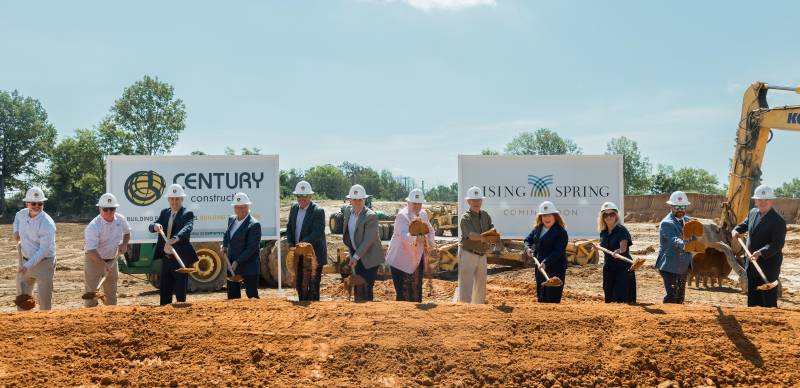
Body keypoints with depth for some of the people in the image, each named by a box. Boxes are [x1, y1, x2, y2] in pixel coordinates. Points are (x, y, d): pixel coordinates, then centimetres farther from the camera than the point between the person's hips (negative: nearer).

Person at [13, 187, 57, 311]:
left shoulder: (47, 224, -23)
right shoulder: (22, 214, -2)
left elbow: (44, 250, -25)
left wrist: (28, 266, -29)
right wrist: (16, 230, 9)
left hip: (44, 263, -7)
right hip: (24, 261, 7)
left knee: (45, 299, -4)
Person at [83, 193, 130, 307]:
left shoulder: (120, 219, -7)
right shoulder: (93, 226, -25)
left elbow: (127, 232, 15)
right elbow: (91, 250, -30)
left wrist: (124, 244, -4)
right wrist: (103, 264, -38)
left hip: (112, 259, 6)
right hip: (94, 260, -6)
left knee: (111, 292, 16)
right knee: (91, 291, -5)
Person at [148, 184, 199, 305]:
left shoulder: (188, 214, -8)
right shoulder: (164, 213, 12)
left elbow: (187, 229, -27)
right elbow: (151, 227, 3)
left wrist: (174, 239, -46)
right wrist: (155, 226, -22)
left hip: (181, 259, -6)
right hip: (166, 259, 6)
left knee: (180, 293, -1)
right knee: (164, 292, 12)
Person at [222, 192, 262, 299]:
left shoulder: (254, 224, -16)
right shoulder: (231, 219, 7)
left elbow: (252, 248, -19)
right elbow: (226, 234, 27)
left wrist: (237, 262, -20)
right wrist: (224, 246, 8)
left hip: (248, 267, -7)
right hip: (232, 265, 7)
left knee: (252, 296, -2)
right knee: (232, 295, 12)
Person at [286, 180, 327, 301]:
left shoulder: (318, 211, -13)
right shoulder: (294, 208, 8)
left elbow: (318, 233, -22)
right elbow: (289, 228, 14)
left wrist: (302, 244, -31)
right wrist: (291, 244, -2)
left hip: (314, 255, -7)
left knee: (313, 286, -2)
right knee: (299, 285, 16)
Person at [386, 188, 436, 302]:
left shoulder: (423, 214, 7)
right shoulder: (402, 215, -17)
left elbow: (430, 230, 22)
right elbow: (404, 235, -34)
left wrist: (430, 241, 0)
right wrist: (415, 237, -55)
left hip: (417, 260, 7)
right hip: (401, 262, -7)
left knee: (416, 293, 15)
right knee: (404, 295, -9)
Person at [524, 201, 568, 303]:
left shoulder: (561, 232, -14)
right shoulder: (537, 229, 8)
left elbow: (558, 252, -22)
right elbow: (528, 239, 19)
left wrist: (546, 263, -33)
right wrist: (528, 248, -3)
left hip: (555, 269, -7)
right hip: (540, 267, 7)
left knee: (553, 299, -8)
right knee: (541, 298, 17)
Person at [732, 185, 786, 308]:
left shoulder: (778, 221, -18)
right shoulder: (753, 212, 6)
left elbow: (777, 244, -25)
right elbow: (745, 224, 26)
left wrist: (761, 252, -37)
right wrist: (736, 230, 6)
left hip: (769, 264, -7)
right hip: (752, 262, 8)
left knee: (769, 300, 0)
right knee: (753, 297, 17)